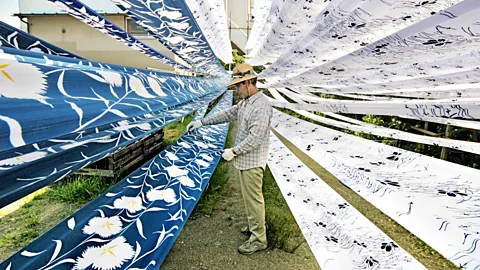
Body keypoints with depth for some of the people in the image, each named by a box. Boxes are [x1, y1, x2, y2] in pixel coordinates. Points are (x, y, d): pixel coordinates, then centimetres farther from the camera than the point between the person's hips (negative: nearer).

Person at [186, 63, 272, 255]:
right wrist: (202, 122, 14)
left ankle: (258, 239, 15)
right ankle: (254, 226, 38)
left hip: (252, 162, -9)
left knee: (254, 198, 1)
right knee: (248, 196, 20)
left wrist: (233, 151, -18)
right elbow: (227, 114, 16)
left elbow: (255, 138, -26)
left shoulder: (261, 105, -22)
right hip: (244, 160, 9)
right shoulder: (245, 102, 8)